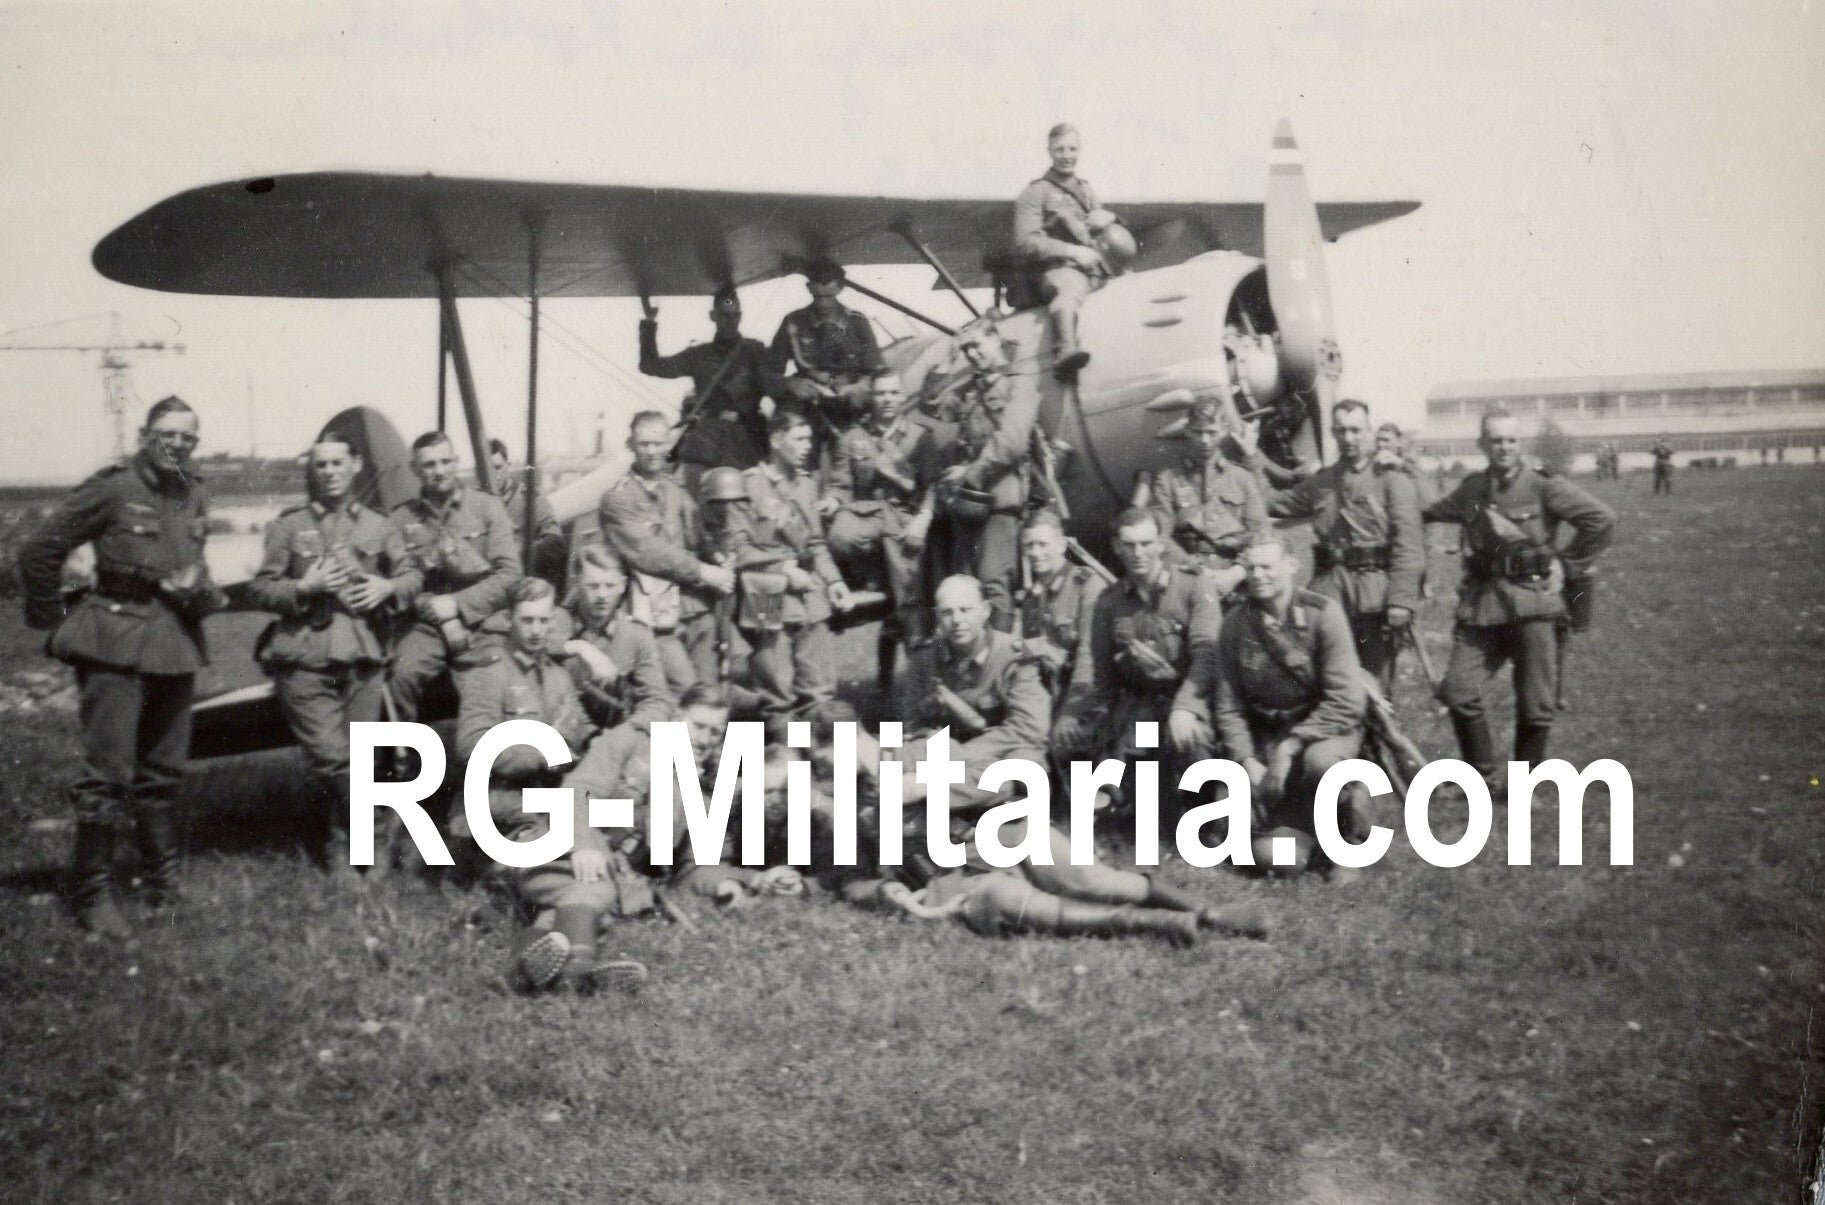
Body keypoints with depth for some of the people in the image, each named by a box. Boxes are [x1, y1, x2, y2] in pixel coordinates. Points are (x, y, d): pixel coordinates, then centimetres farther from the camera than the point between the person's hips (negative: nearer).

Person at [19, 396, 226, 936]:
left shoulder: (196, 493, 8)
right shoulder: (111, 488, -10)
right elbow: (38, 551, -6)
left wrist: (200, 589, 3)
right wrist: (51, 616, -1)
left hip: (177, 642, 6)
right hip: (116, 642, -6)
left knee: (163, 770, 15)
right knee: (107, 772, -7)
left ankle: (165, 881, 27)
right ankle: (93, 893, 2)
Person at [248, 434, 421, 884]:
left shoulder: (379, 526, 13)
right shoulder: (289, 525, 6)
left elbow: (413, 574, 13)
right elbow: (259, 590, 5)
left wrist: (388, 587, -8)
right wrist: (305, 588, -12)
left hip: (365, 661, 3)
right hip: (306, 661, -2)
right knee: (331, 758, -13)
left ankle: (339, 849, 18)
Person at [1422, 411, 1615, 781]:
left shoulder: (1543, 486, -3)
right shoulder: (1471, 489, 12)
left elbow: (1602, 521, -5)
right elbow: (1430, 514, 31)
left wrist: (1568, 566, -2)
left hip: (1529, 602, -4)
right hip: (1480, 604, 4)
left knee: (1534, 706, 3)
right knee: (1457, 692, -7)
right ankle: (1482, 777, 12)